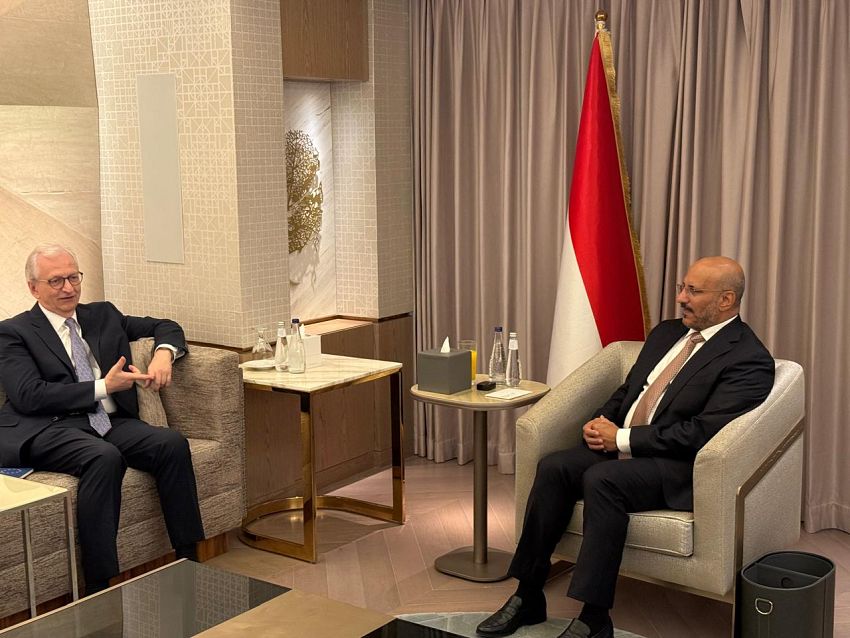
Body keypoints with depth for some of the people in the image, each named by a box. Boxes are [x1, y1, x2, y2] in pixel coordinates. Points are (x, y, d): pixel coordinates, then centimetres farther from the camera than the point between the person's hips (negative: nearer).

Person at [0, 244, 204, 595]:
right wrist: (103, 387, -11)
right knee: (104, 458, -36)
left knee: (172, 443, -24)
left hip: (110, 422, 5)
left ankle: (189, 561, -19)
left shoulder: (103, 314, 22)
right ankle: (101, 587, -32)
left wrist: (164, 353, 4)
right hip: (49, 430, -5)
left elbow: (166, 326, 29)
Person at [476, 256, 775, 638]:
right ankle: (528, 597, -10)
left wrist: (622, 439, -16)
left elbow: (703, 432, -18)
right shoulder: (667, 333, 18)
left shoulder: (750, 359, -8)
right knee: (553, 467, -17)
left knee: (601, 479, -33)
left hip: (677, 466, -7)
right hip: (619, 443, 7)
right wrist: (601, 422, 0)